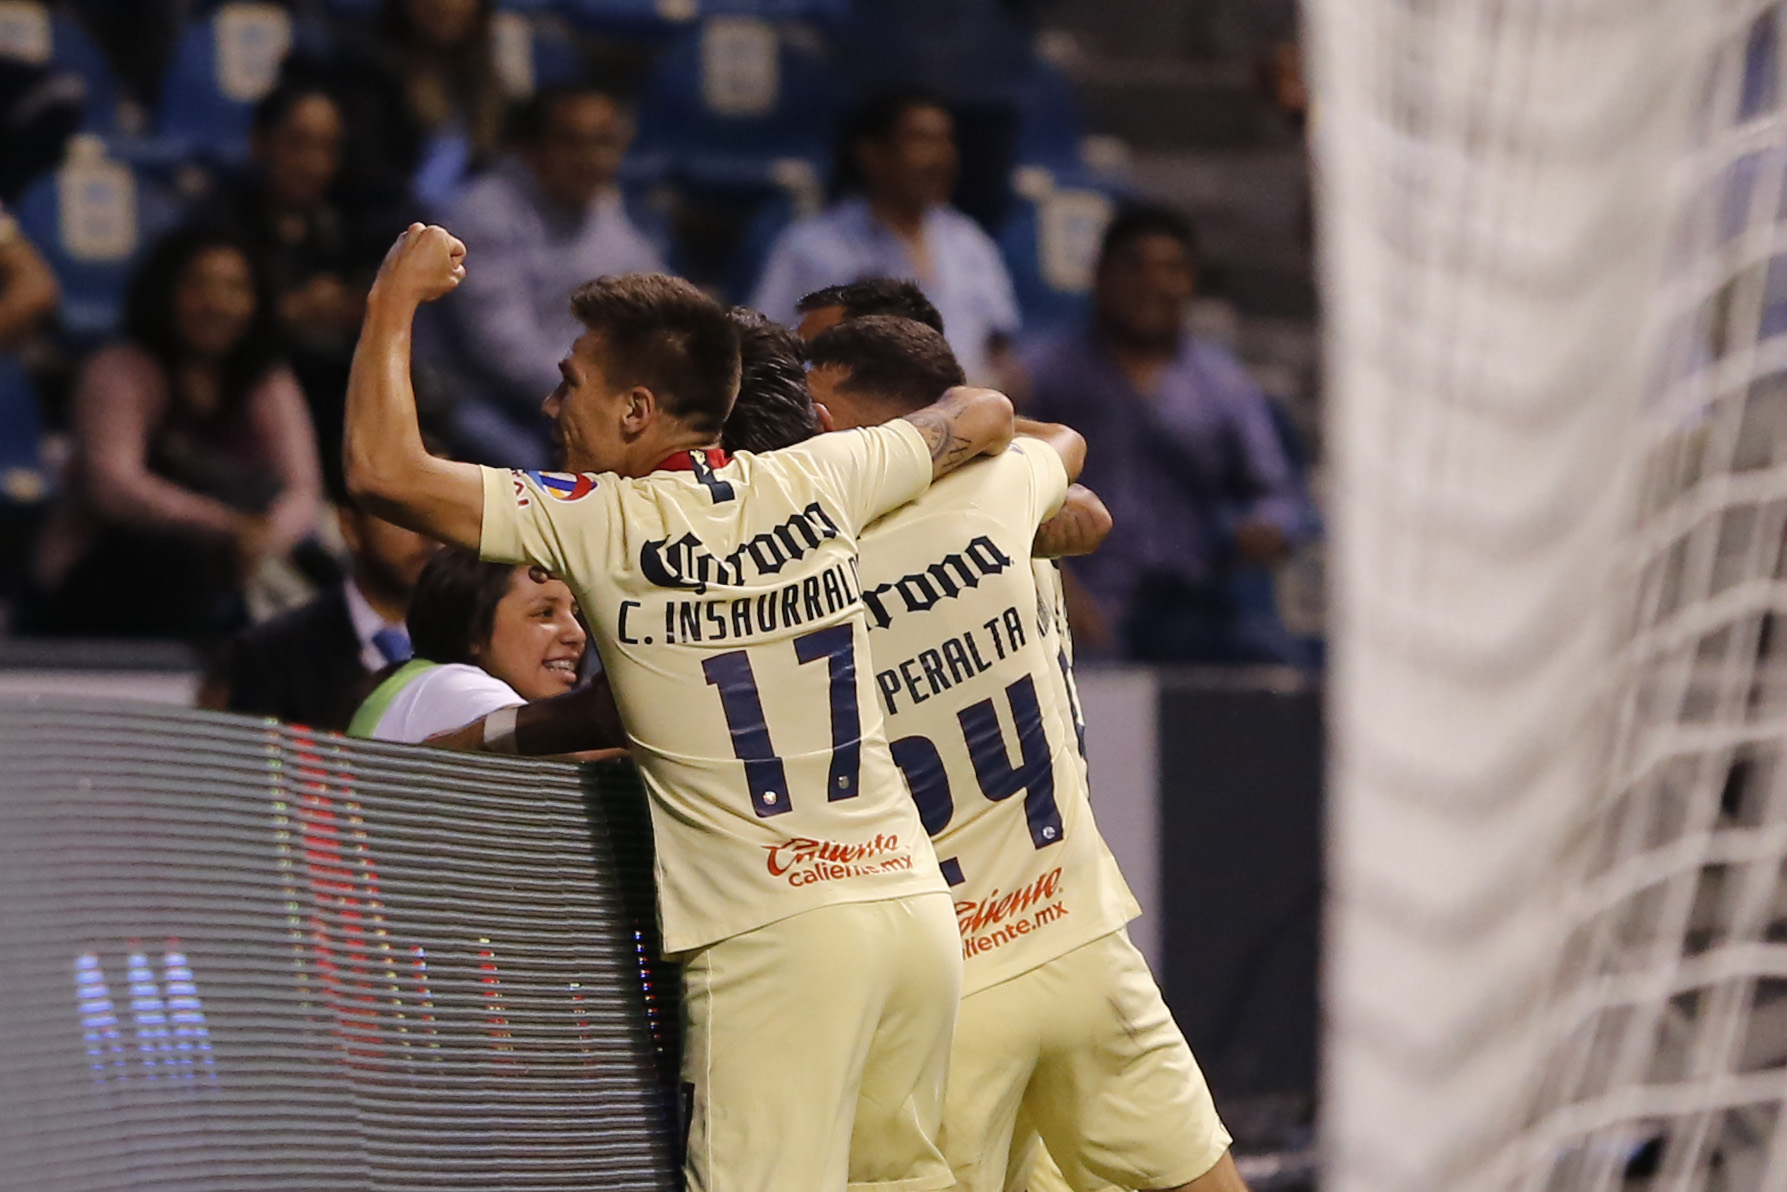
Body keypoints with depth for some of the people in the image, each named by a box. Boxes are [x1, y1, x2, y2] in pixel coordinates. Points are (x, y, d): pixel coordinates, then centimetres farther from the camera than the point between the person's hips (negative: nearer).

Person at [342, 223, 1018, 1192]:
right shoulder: (813, 482, 8)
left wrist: (394, 300, 3)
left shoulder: (602, 524, -7)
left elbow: (383, 468, -11)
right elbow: (983, 416, 25)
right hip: (914, 901, 6)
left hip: (776, 936, -6)